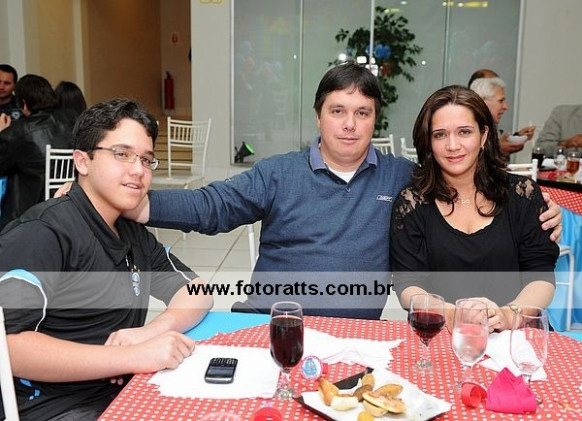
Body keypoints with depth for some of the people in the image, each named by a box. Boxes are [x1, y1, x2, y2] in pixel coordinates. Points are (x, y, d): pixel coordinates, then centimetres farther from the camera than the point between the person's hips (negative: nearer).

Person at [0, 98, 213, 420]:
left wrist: (153, 330, -11)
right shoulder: (43, 232, -15)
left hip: (125, 394, 7)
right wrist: (134, 356, -28)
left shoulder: (135, 235, 9)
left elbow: (197, 292, 11)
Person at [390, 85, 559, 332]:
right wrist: (452, 315, -23)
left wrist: (509, 315, -18)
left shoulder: (522, 193, 5)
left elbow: (541, 274, 2)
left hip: (514, 334, 1)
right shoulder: (412, 202, 2)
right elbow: (407, 285, -3)